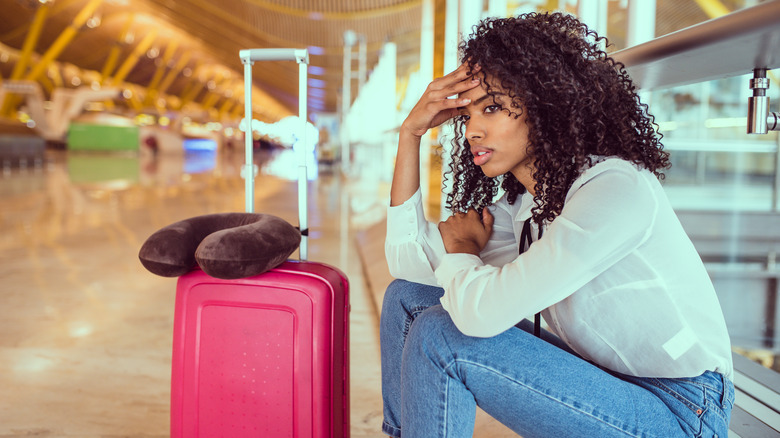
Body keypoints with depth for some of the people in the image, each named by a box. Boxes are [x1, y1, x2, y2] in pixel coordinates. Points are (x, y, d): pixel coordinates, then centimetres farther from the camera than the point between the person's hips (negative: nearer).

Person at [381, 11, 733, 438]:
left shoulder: (618, 188, -23)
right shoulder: (520, 206, 2)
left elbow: (483, 311, -30)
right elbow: (410, 262, 1)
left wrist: (460, 245, -7)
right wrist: (411, 131, -2)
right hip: (599, 378, 8)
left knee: (440, 339, -23)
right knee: (406, 296, 2)